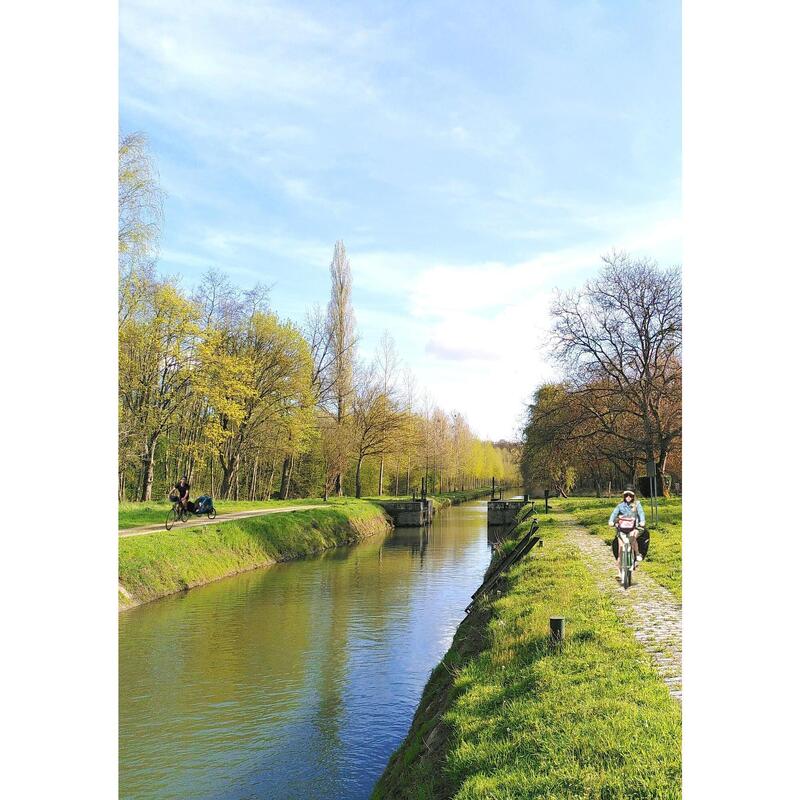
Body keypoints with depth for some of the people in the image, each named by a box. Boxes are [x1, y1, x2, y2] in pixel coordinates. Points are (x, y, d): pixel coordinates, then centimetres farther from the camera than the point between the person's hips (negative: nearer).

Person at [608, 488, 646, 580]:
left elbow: (641, 513, -8)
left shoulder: (637, 504, 4)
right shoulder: (620, 506, 6)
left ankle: (637, 553, -9)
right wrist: (611, 521, -23)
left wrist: (642, 521, -27)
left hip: (634, 528, -1)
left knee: (632, 536, -34)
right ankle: (620, 570, -2)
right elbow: (614, 513, -5)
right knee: (620, 548, -10)